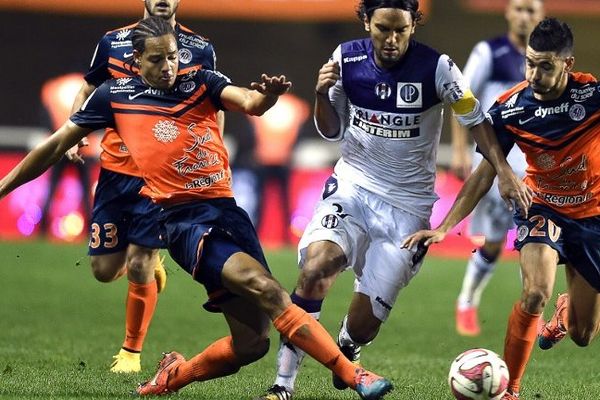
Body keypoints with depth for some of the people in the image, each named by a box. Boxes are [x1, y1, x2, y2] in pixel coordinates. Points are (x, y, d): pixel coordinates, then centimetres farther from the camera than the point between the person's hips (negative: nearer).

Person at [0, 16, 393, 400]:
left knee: (252, 342, -1)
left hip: (227, 211, 4)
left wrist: (268, 93, -31)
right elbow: (57, 146, 17)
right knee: (266, 288, -26)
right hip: (184, 220, -4)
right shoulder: (114, 96, 8)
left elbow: (250, 102, -7)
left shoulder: (202, 83, 11)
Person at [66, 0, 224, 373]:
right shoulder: (113, 42, 3)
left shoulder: (200, 49, 0)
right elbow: (87, 90, 17)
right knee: (104, 269, 2)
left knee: (139, 268, -9)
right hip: (117, 170, 2)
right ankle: (151, 265, 37)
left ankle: (132, 352, 11)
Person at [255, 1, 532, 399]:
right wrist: (322, 96, -10)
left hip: (407, 204, -2)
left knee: (364, 322, -5)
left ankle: (347, 350, 35)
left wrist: (504, 171, -10)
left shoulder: (436, 68, -14)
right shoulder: (347, 59, -4)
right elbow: (332, 130, 9)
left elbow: (475, 118, -1)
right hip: (352, 186, 2)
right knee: (316, 268, -27)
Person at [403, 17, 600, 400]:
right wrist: (444, 227, -10)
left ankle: (566, 311, 46)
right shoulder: (510, 108, -16)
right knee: (536, 292, -30)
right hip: (542, 208, 0)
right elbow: (485, 174, -6)